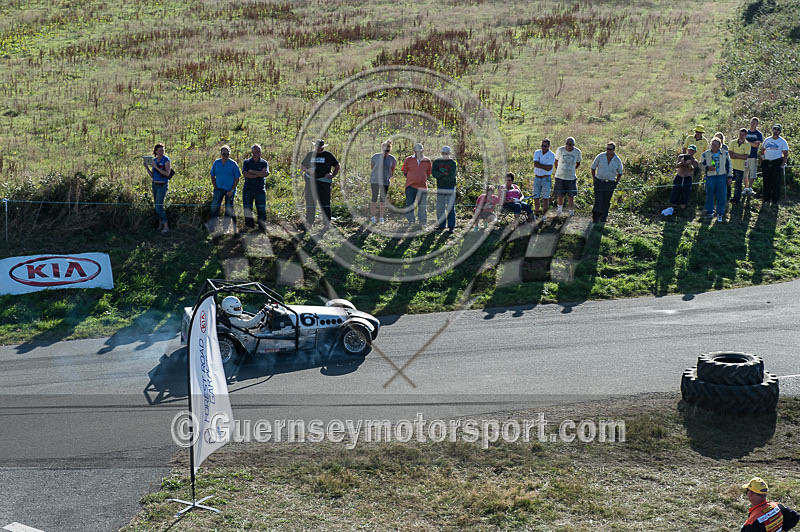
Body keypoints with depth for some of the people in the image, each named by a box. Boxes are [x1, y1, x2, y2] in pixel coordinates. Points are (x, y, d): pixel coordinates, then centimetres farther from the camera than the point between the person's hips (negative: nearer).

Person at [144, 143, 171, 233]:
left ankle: (166, 227, -7)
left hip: (163, 186, -7)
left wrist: (156, 167, -25)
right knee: (157, 205, 13)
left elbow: (167, 174, -23)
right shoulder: (154, 160, 6)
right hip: (155, 185, 7)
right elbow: (152, 176, 7)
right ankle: (160, 225, 25)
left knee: (159, 207, -13)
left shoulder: (166, 160, -13)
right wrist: (146, 167, -8)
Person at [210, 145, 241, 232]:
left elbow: (237, 178, -4)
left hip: (230, 190, -2)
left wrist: (232, 190, -10)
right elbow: (212, 176, 13)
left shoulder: (233, 164, -5)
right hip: (219, 188, 2)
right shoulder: (216, 163, 4)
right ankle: (213, 225, -3)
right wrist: (215, 187, 1)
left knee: (229, 208, 1)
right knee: (214, 206, -9)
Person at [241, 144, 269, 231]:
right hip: (248, 189, 1)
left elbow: (265, 174, -11)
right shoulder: (246, 162, 7)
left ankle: (262, 227, 4)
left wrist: (252, 171, -10)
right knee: (247, 209, 2)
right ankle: (249, 226, 11)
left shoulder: (264, 163, 7)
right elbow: (245, 174, -10)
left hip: (260, 189, 0)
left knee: (262, 209, -3)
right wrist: (259, 174, -14)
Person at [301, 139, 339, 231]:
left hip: (324, 182, -2)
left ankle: (326, 224, 2)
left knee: (325, 203, -3)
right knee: (310, 203, 5)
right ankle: (309, 223, 14)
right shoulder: (310, 155, 11)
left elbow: (337, 165, 12)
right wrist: (307, 170, -2)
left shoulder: (328, 155, 5)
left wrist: (333, 175, -1)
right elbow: (302, 166, 19)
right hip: (311, 182, 2)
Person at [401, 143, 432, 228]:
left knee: (422, 206, 5)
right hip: (410, 186, -1)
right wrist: (411, 179, 10)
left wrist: (422, 179, 9)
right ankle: (410, 221, 13)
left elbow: (428, 173, 16)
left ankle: (422, 222, 15)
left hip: (422, 186, 1)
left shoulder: (427, 161, 4)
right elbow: (404, 172, 10)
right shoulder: (409, 160, 0)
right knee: (409, 204, 3)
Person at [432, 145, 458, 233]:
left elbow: (451, 178, -15)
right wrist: (444, 174, -17)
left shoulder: (453, 163, -4)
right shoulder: (436, 162, 6)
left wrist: (440, 176, -9)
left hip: (450, 188, -3)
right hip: (440, 188, 3)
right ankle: (441, 226, 15)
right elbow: (434, 174, -9)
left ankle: (451, 227, 0)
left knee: (450, 208, -3)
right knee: (439, 208, 5)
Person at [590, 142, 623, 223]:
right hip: (599, 182, -1)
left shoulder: (618, 160, -1)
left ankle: (603, 219, 18)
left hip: (610, 183, 1)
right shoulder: (600, 156, -4)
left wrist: (616, 183, 6)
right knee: (598, 200, -8)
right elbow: (593, 167, 8)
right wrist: (594, 178, 3)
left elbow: (620, 173, 14)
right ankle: (595, 218, 3)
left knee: (606, 202, 5)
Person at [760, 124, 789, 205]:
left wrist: (782, 165, -11)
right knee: (766, 182, 6)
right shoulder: (767, 140, 11)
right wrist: (761, 162, 8)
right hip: (766, 163, 3)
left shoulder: (783, 141, 1)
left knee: (776, 182, -3)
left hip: (777, 163, -3)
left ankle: (775, 200, 3)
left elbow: (786, 155, -2)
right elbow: (762, 151, 18)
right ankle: (766, 199, 15)